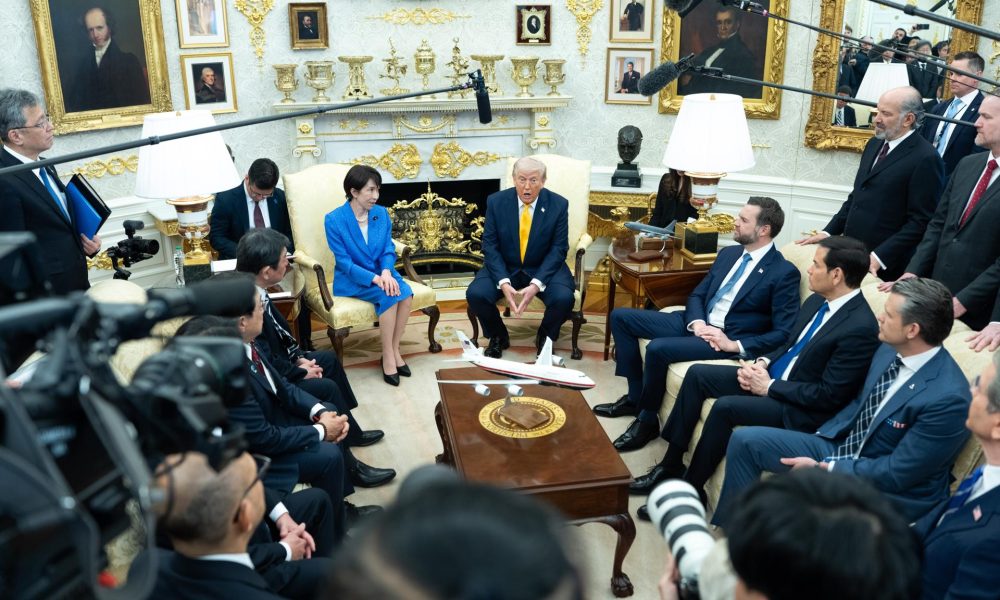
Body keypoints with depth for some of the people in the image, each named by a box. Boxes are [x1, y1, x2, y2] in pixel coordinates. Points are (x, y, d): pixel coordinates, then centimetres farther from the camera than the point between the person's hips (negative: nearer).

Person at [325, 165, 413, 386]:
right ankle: (388, 356, -17)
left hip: (381, 273, 5)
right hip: (352, 279, -4)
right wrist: (374, 278, -28)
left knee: (405, 293, -26)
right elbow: (344, 261, -15)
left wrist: (386, 272, -20)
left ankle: (395, 350, -12)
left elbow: (388, 249, 3)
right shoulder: (334, 220, -13)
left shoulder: (382, 213, 1)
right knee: (388, 296, -30)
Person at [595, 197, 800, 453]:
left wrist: (736, 345, -23)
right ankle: (635, 397, 6)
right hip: (697, 323, 8)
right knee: (621, 316, 0)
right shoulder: (728, 253, 12)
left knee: (658, 348, -31)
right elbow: (697, 294, 14)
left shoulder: (785, 273, -10)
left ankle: (647, 420, -7)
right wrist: (697, 323, -8)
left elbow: (784, 334, -14)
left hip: (726, 338, -8)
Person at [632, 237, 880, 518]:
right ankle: (671, 465, 6)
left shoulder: (861, 328, -23)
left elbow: (829, 396, -23)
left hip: (801, 408, -9)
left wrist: (769, 386, -18)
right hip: (772, 374, 9)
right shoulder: (817, 301, 3)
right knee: (697, 374, -1)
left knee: (725, 407, -29)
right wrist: (763, 362, -2)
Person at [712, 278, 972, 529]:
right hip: (842, 447, 8)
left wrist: (823, 468, -17)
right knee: (745, 440, 1)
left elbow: (896, 474, -22)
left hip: (889, 490, -8)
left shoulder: (948, 397, -27)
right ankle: (729, 531, 14)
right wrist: (820, 436, 4)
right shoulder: (888, 351, -3)